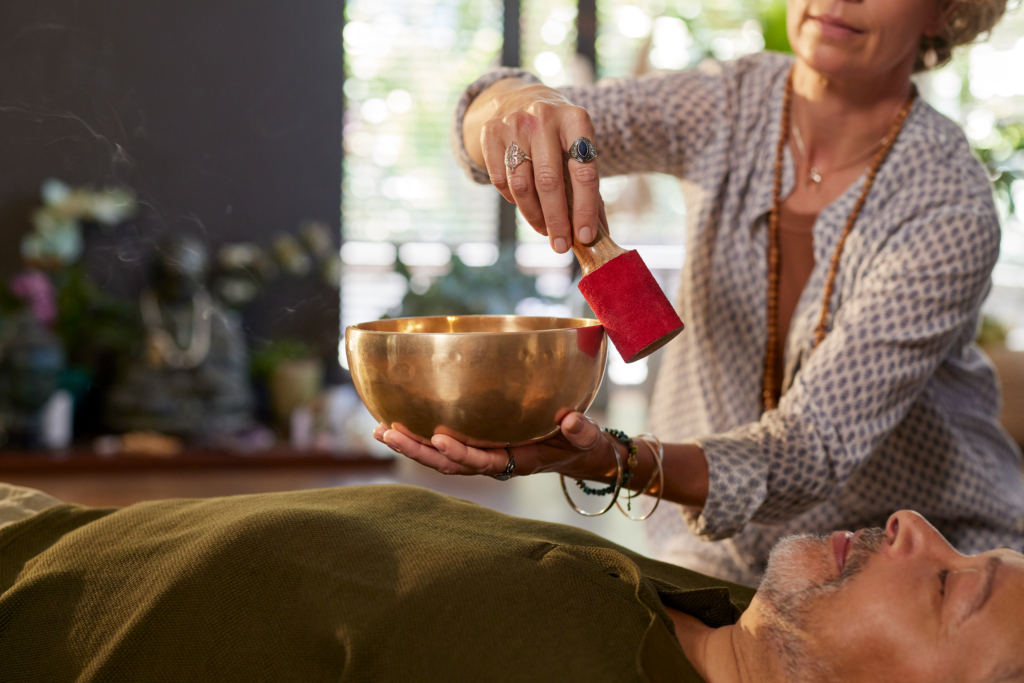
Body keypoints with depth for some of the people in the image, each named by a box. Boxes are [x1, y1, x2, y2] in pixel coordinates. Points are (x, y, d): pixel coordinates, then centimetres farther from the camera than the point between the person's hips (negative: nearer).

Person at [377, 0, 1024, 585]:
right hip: (724, 555, 3)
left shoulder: (952, 209, -23)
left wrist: (599, 459, -47)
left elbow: (810, 452, -29)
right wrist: (514, 105, -44)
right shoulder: (733, 106, -10)